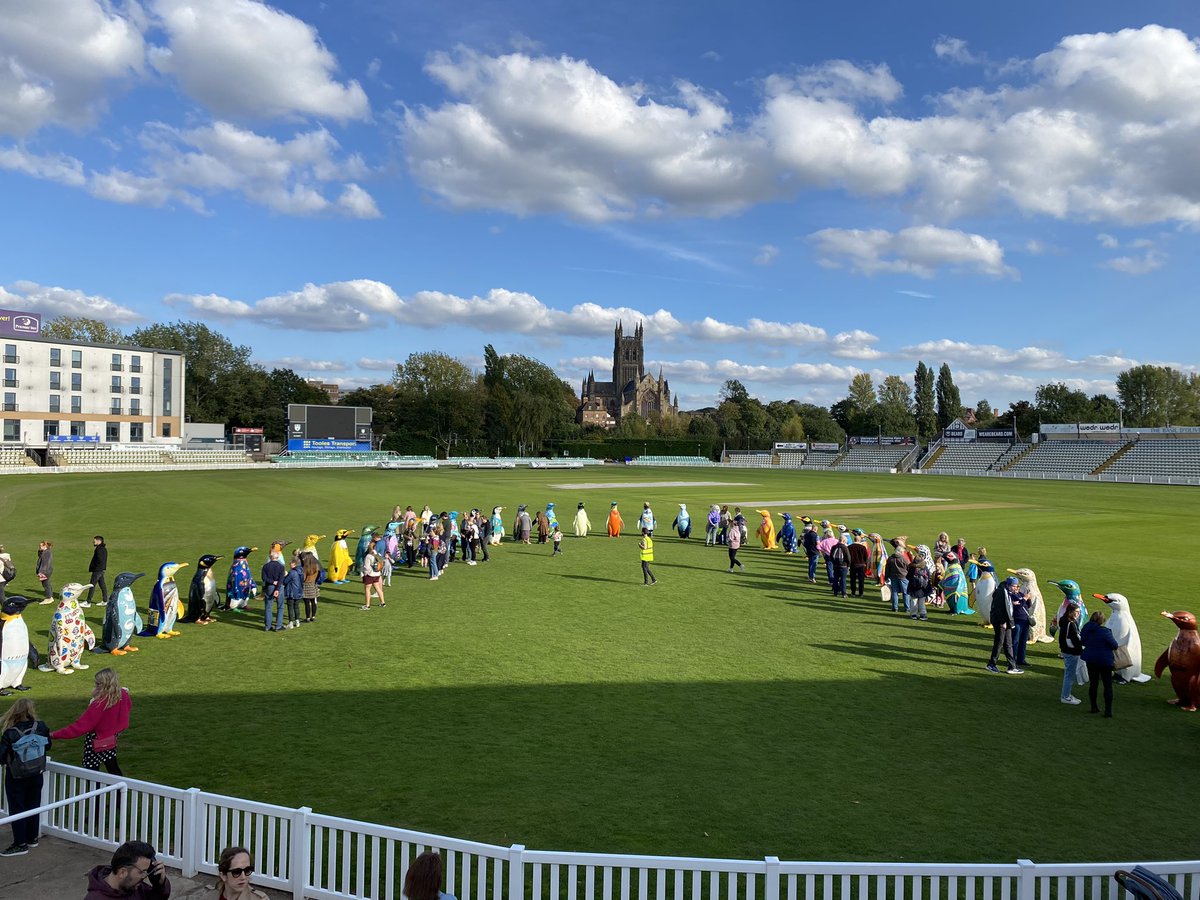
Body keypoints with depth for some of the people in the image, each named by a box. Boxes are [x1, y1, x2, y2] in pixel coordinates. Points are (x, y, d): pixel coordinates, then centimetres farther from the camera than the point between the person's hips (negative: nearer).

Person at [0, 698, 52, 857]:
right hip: (36, 775, 4)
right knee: (33, 806, 18)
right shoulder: (40, 727, -13)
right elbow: (48, 745, 2)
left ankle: (20, 844, 14)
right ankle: (32, 838, 31)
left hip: (16, 777, -4)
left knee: (17, 808, 8)